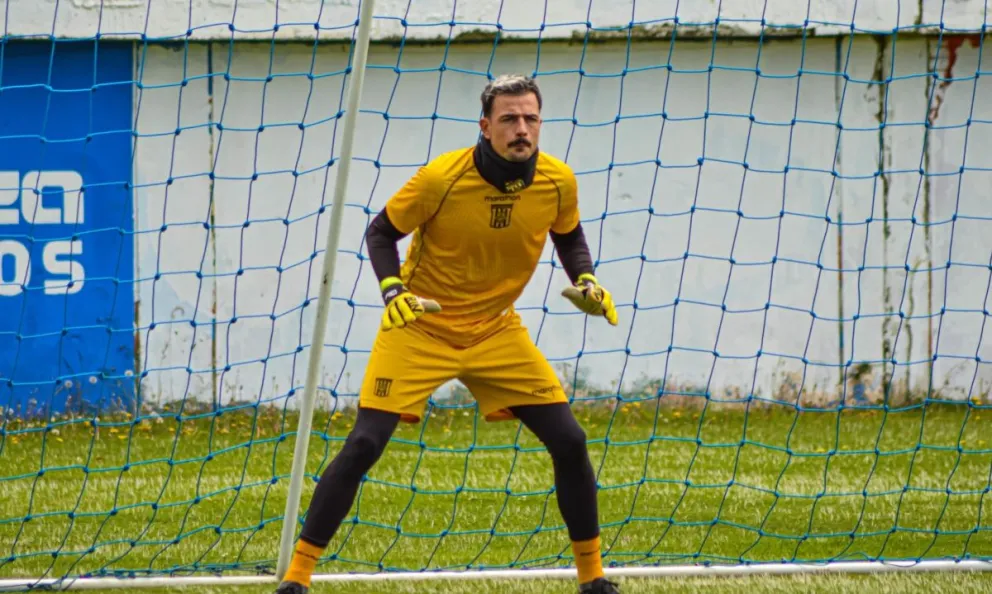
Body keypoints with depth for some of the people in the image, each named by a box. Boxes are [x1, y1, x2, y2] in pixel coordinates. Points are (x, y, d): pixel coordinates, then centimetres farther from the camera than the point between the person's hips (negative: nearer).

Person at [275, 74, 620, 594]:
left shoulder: (557, 181, -11)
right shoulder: (442, 178, -21)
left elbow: (570, 238, 11)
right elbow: (381, 231, -7)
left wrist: (586, 282, -8)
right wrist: (392, 290, -23)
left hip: (496, 333, 4)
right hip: (420, 326, -4)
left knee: (569, 442, -3)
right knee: (363, 445, -14)